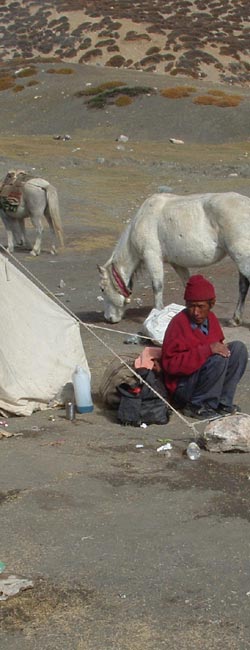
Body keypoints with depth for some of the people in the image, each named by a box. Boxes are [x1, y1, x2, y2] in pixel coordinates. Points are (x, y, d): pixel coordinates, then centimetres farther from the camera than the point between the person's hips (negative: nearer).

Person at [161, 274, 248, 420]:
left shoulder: (211, 318, 1)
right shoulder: (178, 323, -20)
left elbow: (218, 346, 19)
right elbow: (171, 364, -25)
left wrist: (222, 347, -7)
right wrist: (208, 350, -30)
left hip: (203, 378, 8)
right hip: (182, 388, -8)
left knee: (238, 348, -5)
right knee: (219, 358, -29)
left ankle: (223, 402, -4)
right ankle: (196, 406, -12)